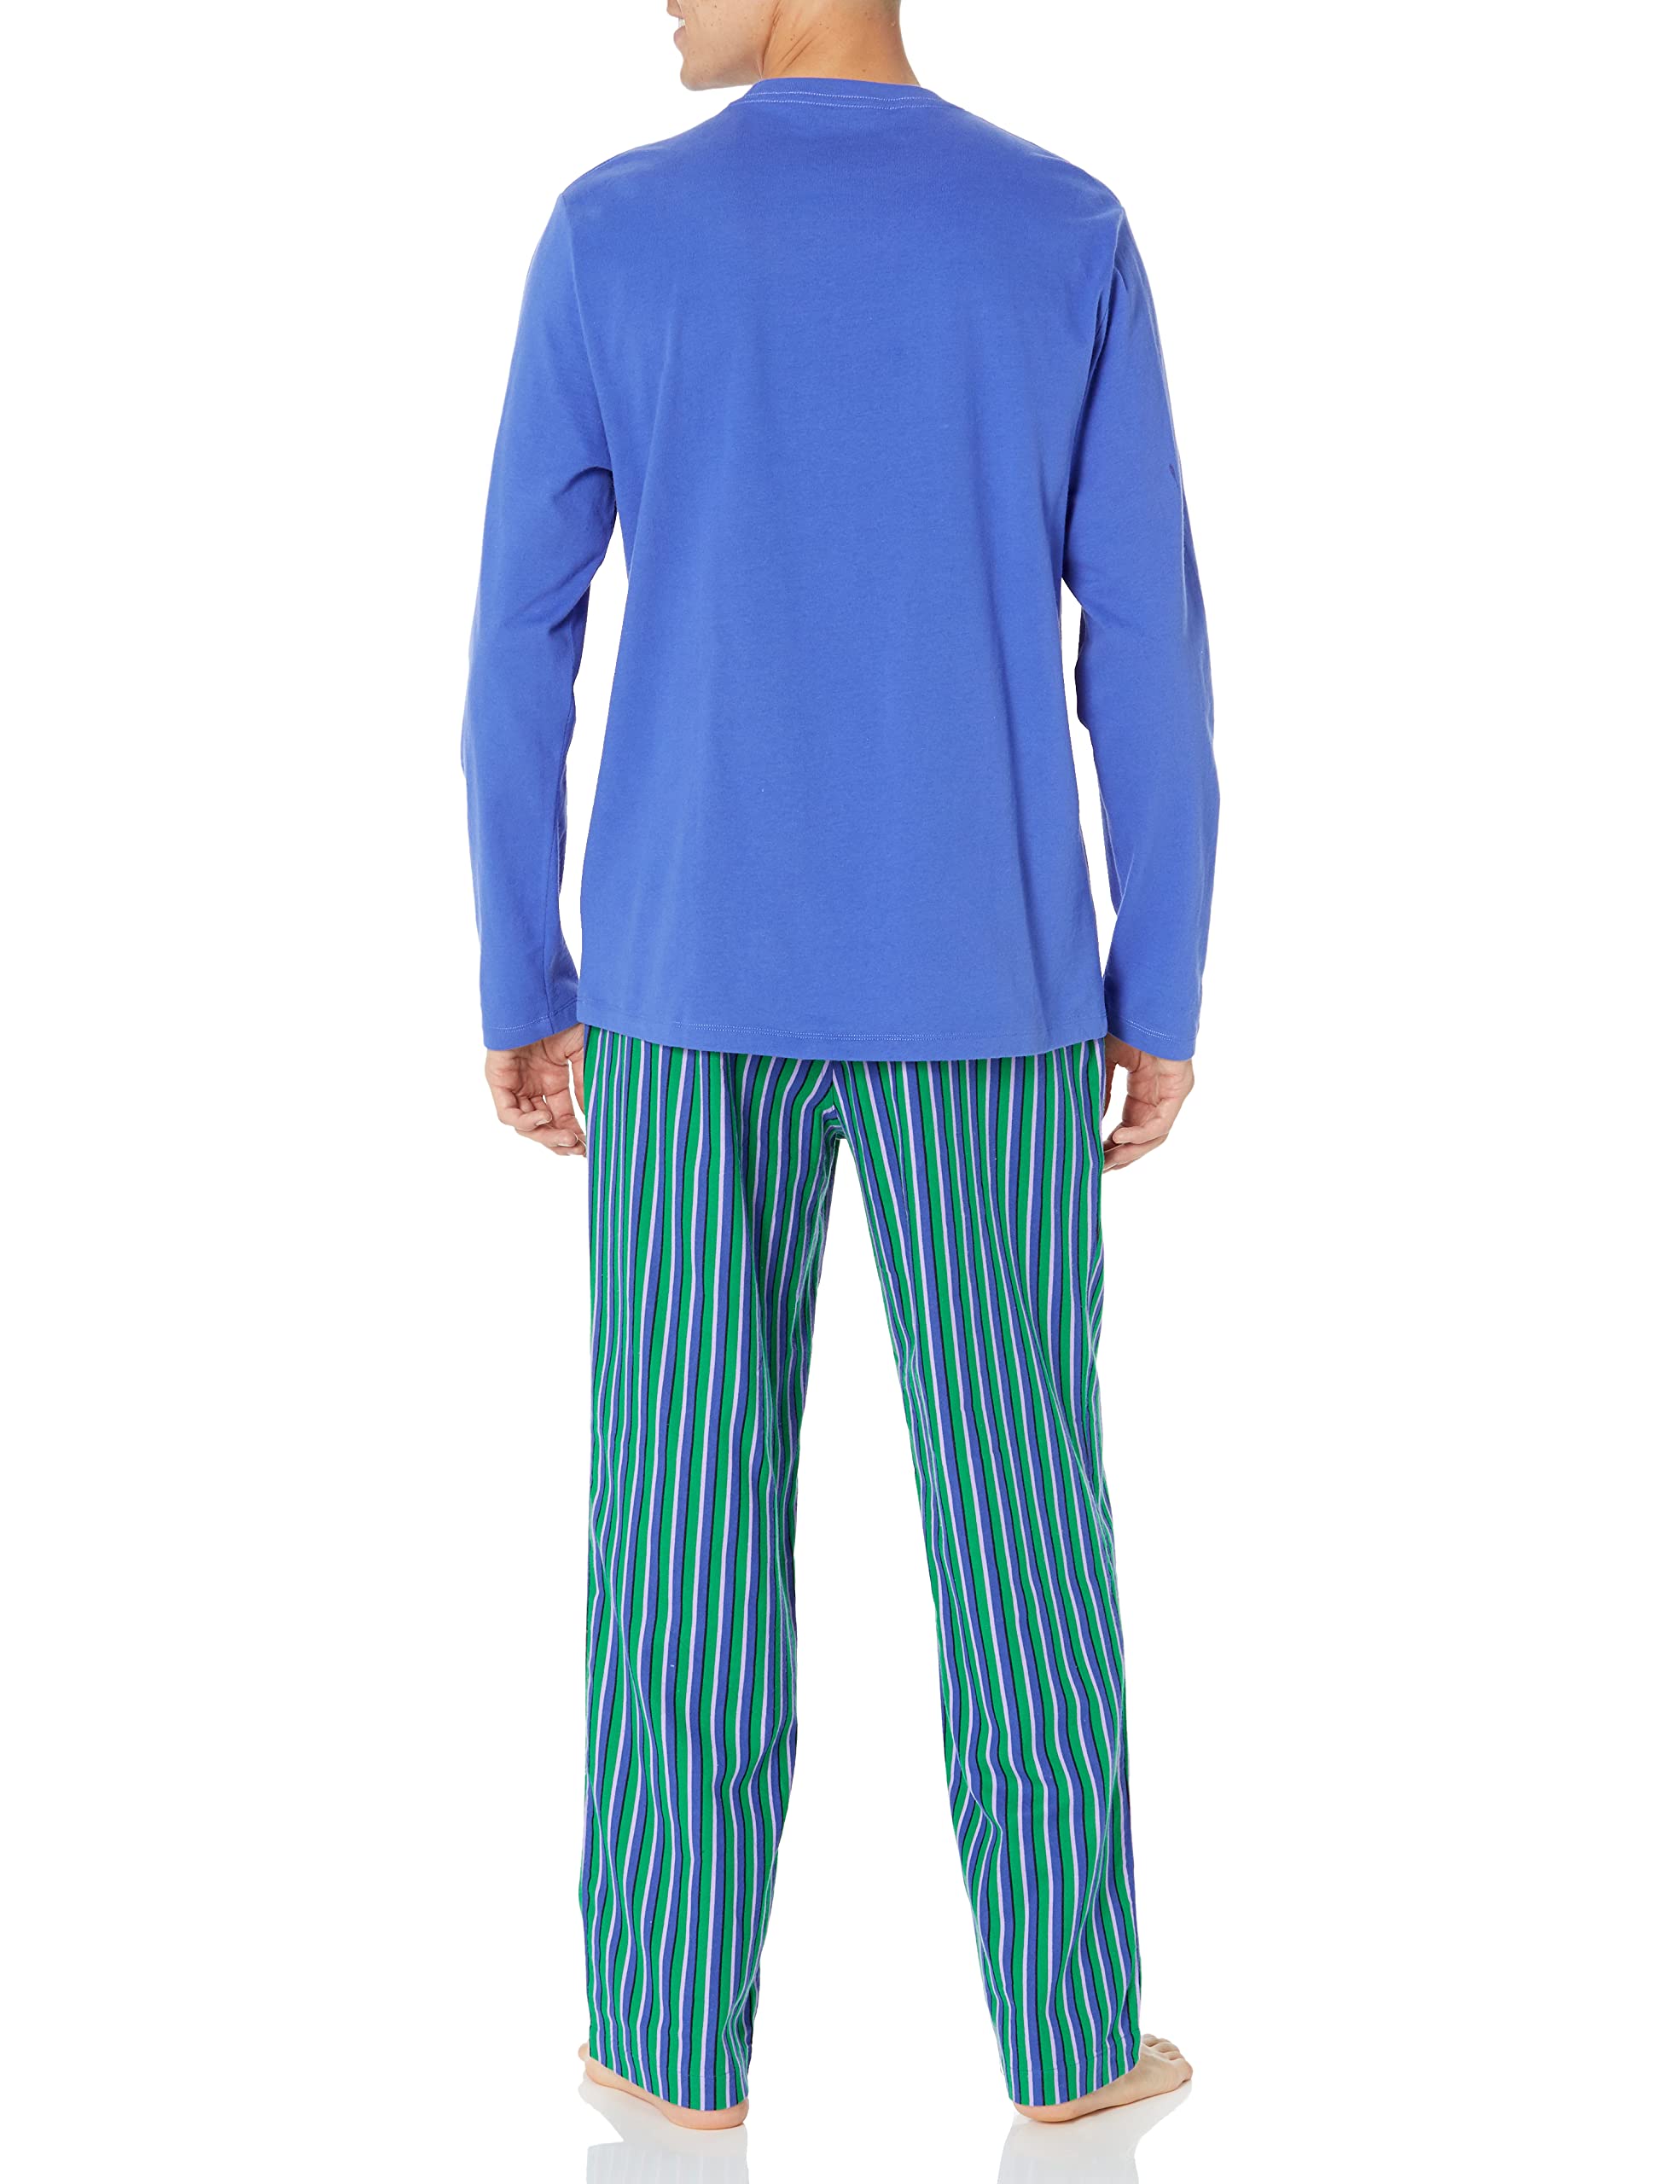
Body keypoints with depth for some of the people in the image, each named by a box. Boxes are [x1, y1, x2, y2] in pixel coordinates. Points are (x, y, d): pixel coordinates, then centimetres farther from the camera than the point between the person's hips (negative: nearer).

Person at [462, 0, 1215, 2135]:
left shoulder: (608, 239, -4)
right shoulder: (1069, 242, -3)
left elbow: (515, 654, -3)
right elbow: (1150, 660, -4)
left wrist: (524, 991, 7)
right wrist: (1161, 1002, 5)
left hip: (694, 989, 0)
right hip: (984, 998, 0)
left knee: (688, 1488, 9)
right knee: (1015, 1488, 9)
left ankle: (676, 2024, 15)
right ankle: (1072, 2028, 16)